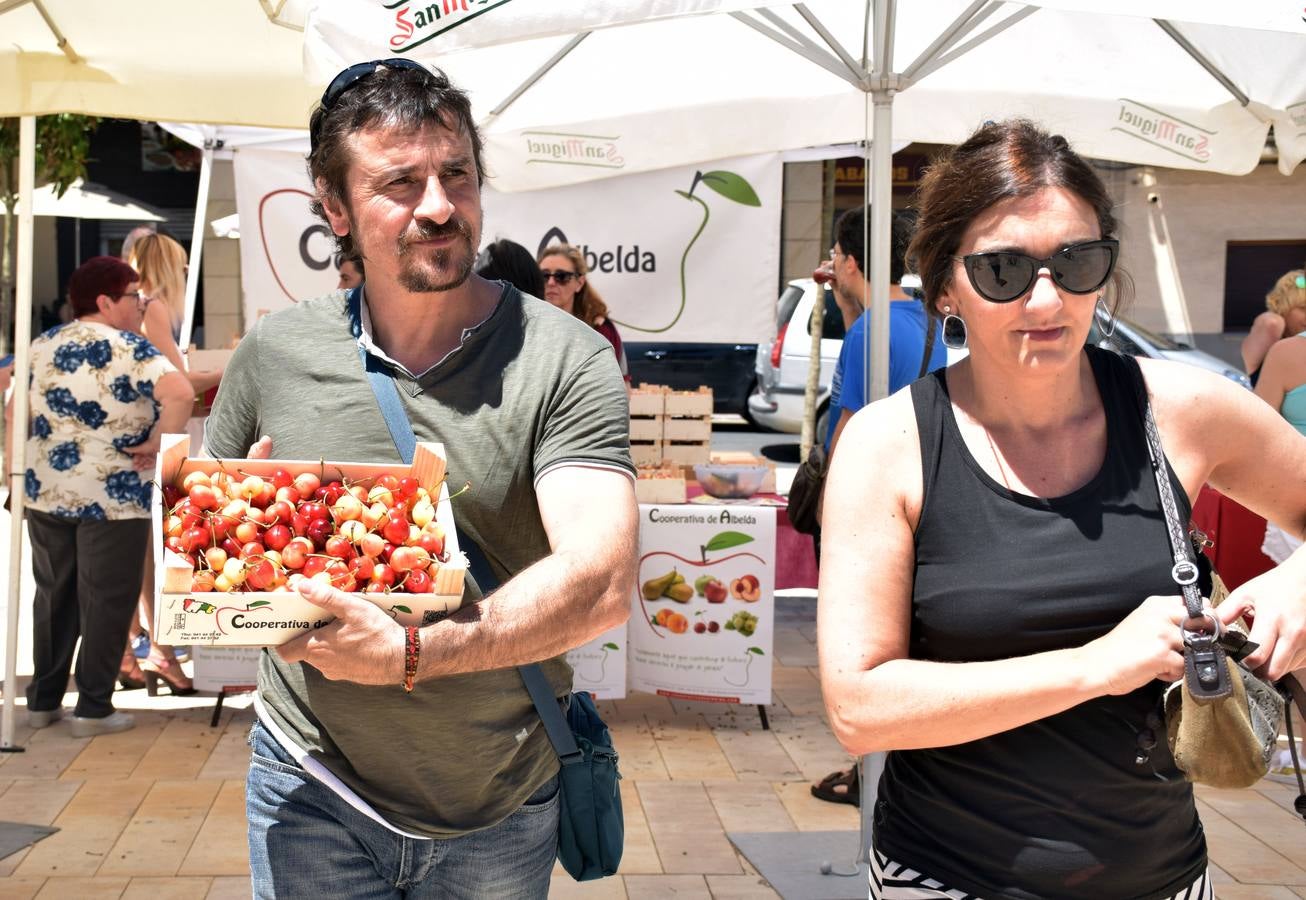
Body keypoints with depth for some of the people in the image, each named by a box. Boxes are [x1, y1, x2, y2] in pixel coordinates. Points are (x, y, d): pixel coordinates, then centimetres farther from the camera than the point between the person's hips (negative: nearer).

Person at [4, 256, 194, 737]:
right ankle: (93, 709, 9)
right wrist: (154, 445, -15)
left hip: (45, 493, 6)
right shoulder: (129, 348, -11)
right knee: (105, 602, 4)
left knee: (53, 596, 17)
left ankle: (42, 700, 24)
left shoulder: (43, 345, 8)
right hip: (113, 498, -6)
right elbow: (180, 394, -27)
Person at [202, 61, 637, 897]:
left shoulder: (564, 360, -13)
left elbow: (601, 582, -24)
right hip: (313, 792, 1)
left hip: (503, 805, -1)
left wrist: (410, 656, -31)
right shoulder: (275, 354, -4)